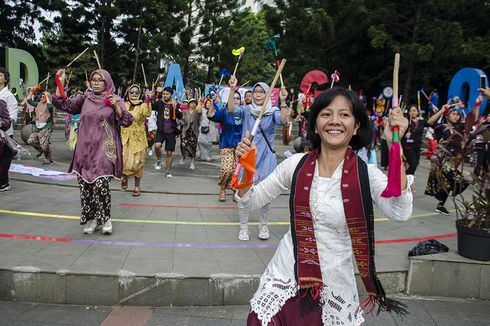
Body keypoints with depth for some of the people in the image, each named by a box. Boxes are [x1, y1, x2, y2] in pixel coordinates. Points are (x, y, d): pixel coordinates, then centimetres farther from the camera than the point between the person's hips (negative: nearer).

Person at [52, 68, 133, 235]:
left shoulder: (115, 100, 4)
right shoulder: (84, 99, 11)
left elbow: (127, 121, -4)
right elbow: (62, 104, 7)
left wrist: (116, 106, -17)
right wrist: (61, 82, 0)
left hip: (104, 148, -4)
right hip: (85, 148, 4)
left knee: (101, 183, -15)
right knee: (85, 185, 5)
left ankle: (105, 218, 4)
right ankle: (92, 218, 19)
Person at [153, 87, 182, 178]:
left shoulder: (175, 104, -1)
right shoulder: (159, 102, 1)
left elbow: (180, 116, -12)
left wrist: (175, 108, -27)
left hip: (171, 132, 1)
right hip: (161, 130, 0)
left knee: (169, 153, 6)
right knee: (157, 145, -26)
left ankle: (167, 171, 21)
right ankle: (159, 161, 2)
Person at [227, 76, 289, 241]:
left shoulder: (273, 111, 1)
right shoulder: (246, 110, 2)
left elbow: (282, 120, -19)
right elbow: (232, 109, -15)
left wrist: (283, 101, -33)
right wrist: (233, 89, -26)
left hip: (266, 157, 0)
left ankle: (263, 224, 26)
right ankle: (244, 226, 14)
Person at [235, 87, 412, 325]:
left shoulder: (366, 174, -11)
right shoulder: (296, 164, -4)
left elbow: (400, 212, -30)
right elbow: (250, 201, 3)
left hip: (333, 285, -2)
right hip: (286, 275, 2)